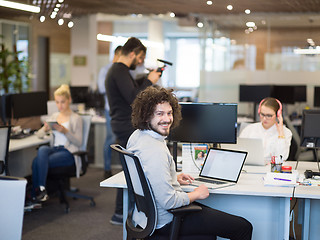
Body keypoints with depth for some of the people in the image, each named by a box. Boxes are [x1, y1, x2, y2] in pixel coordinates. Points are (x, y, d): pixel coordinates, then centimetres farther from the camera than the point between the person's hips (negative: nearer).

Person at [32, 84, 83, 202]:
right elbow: (39, 134, 16)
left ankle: (38, 190, -24)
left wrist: (65, 131, -18)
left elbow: (79, 142, -3)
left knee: (37, 161, -30)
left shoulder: (76, 118, 5)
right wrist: (45, 129, -8)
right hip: (54, 148, 5)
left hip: (68, 152, -5)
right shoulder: (54, 116, 21)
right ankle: (40, 190, -35)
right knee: (42, 149, -34)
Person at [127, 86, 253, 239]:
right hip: (166, 221, -11)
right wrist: (196, 194, -13)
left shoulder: (137, 135, 2)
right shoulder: (155, 151, -30)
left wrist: (174, 179, 15)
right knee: (244, 228, -4)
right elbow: (168, 202, -30)